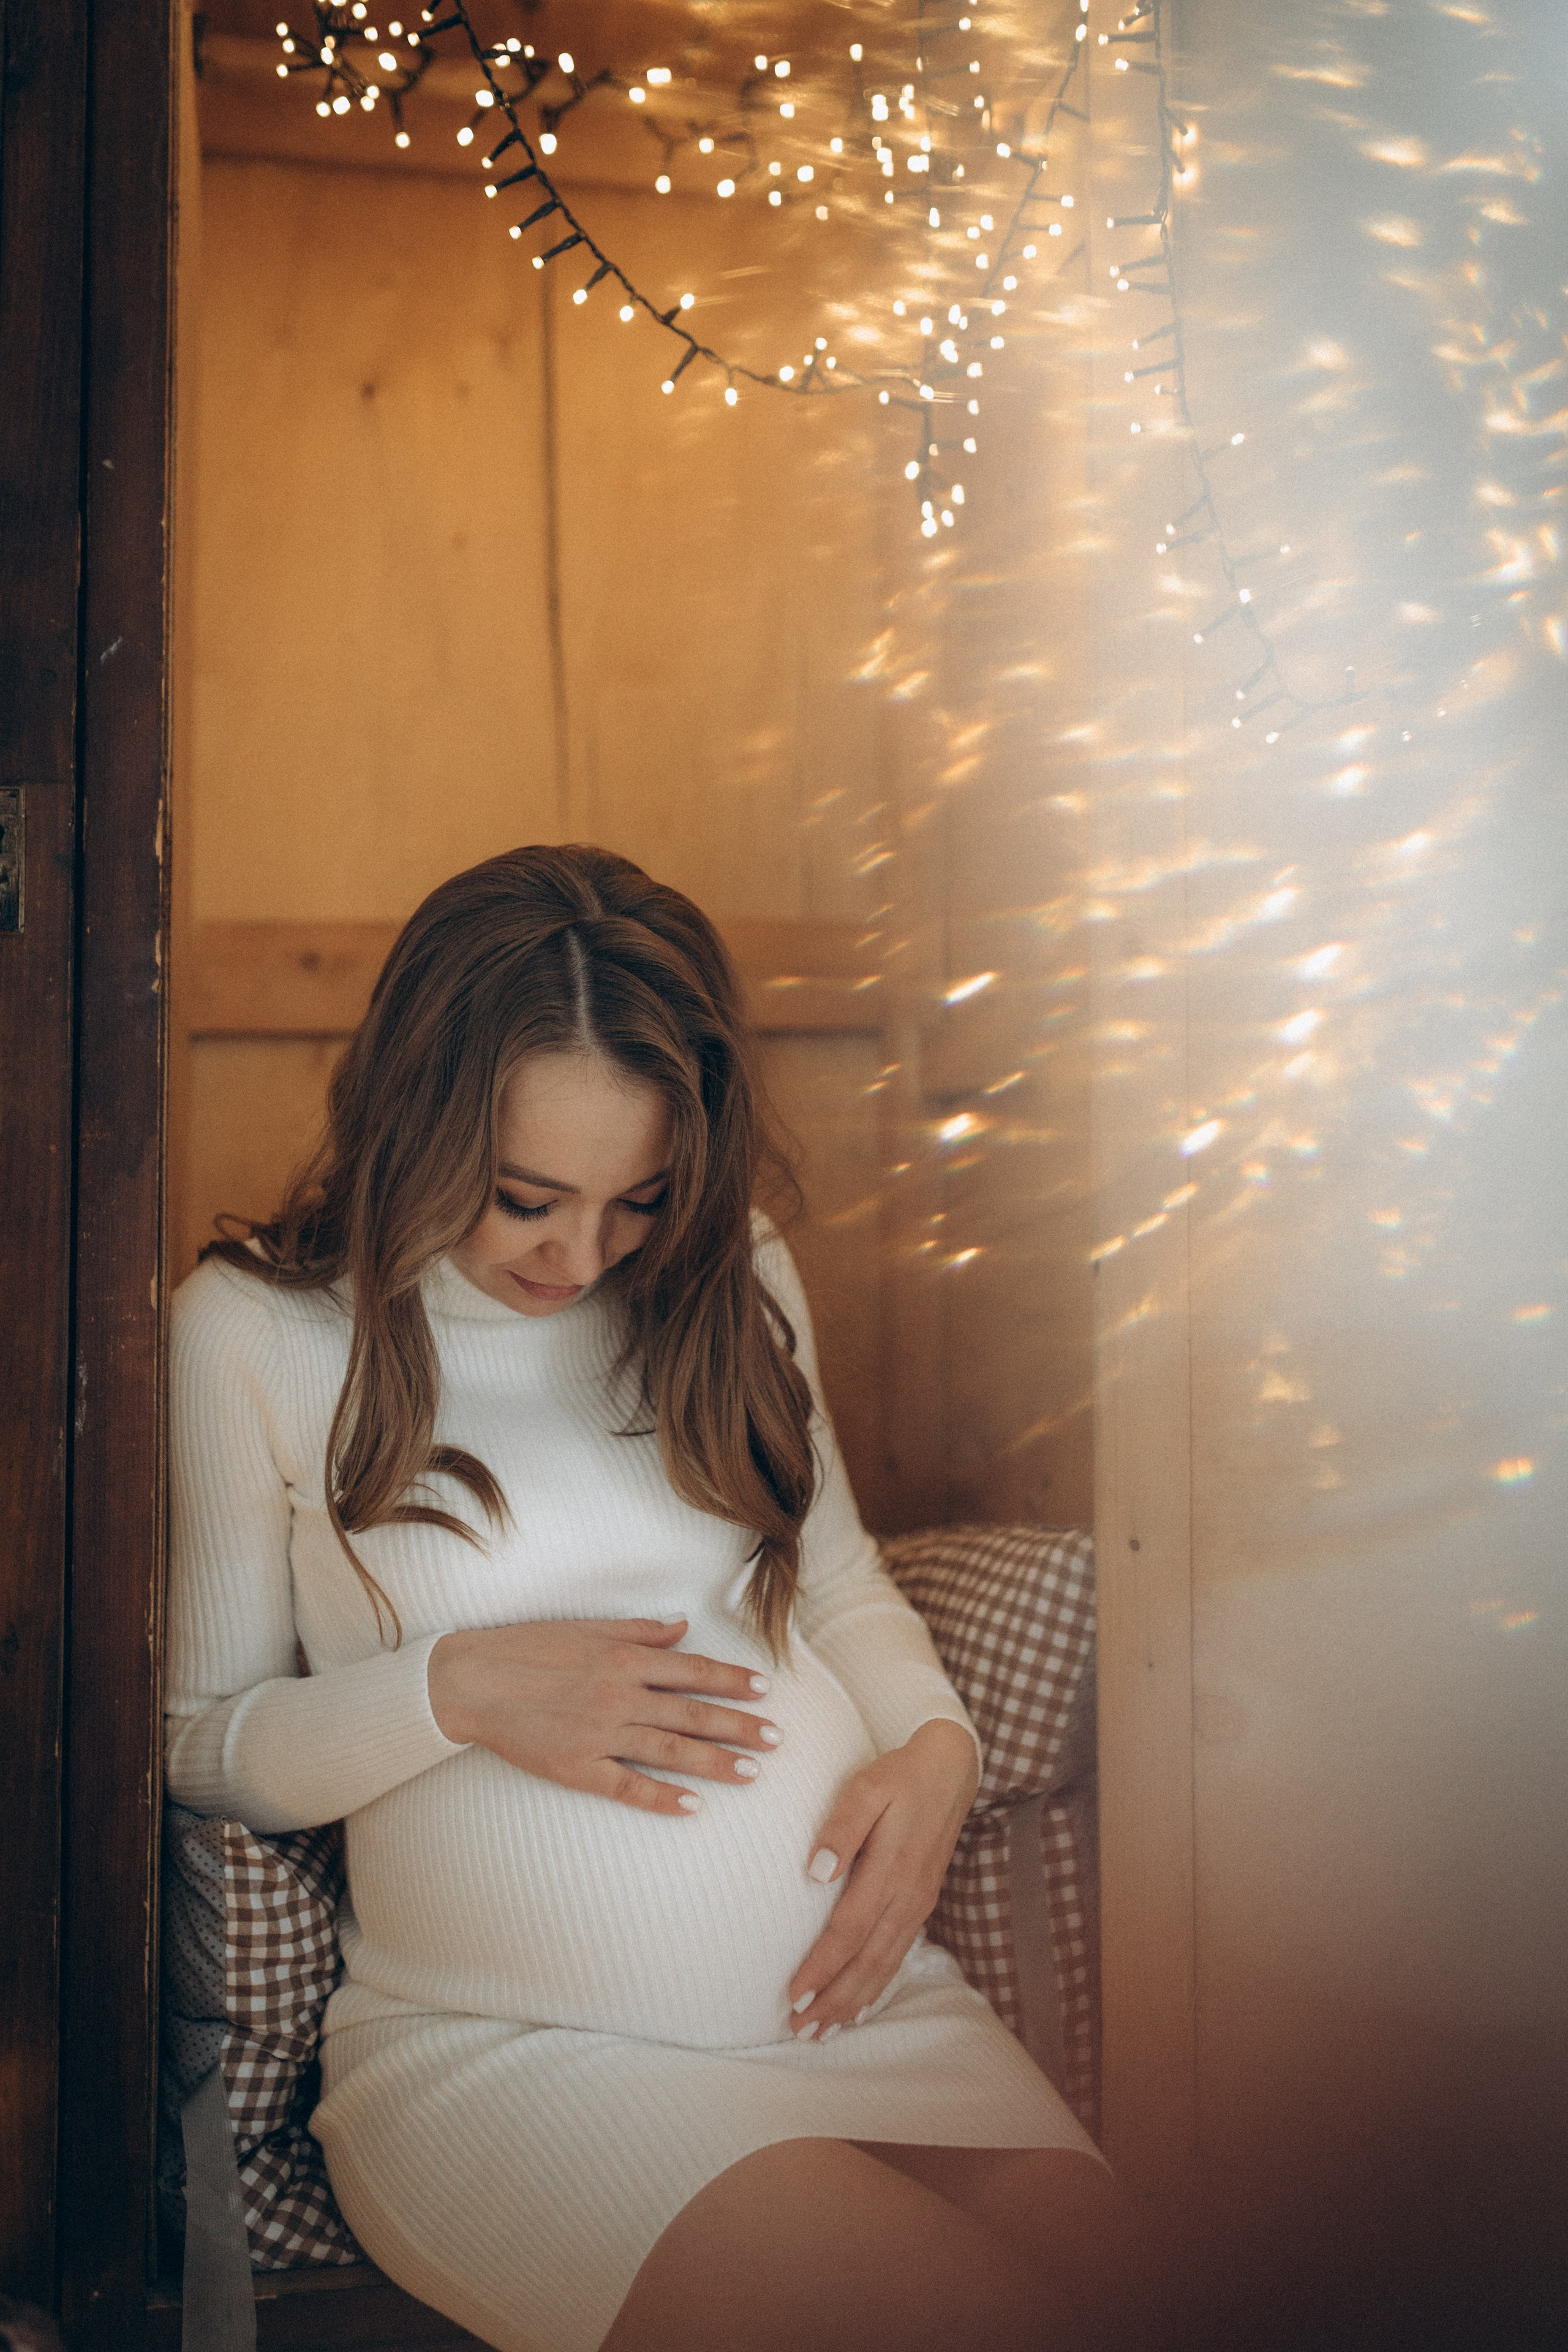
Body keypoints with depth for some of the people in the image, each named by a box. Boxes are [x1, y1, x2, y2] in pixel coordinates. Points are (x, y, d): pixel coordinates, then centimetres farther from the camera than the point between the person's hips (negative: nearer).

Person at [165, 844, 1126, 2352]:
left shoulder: (729, 1279, 13)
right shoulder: (255, 1332, 1)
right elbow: (198, 1741, 4)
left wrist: (934, 1746, 2)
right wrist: (457, 1692, -12)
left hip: (860, 1994, 4)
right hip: (507, 2054, -4)